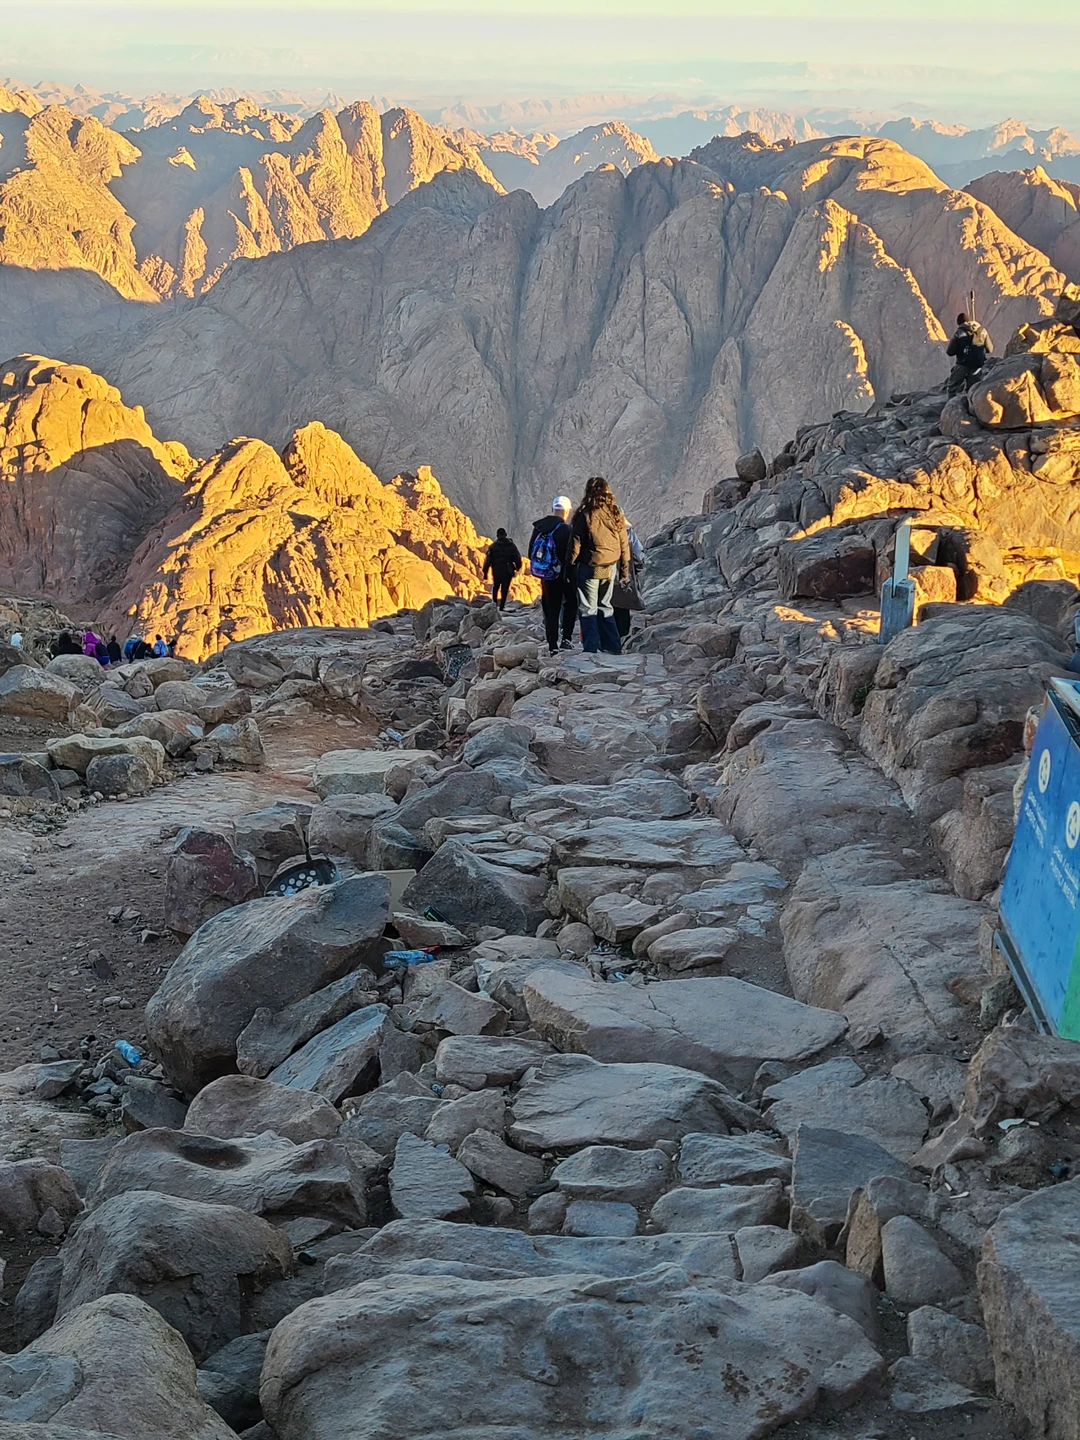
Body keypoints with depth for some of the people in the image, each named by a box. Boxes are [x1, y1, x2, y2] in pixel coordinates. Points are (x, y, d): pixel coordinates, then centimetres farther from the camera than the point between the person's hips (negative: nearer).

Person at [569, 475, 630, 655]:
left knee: (588, 609, 2)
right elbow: (624, 545, 8)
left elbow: (575, 544, -10)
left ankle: (590, 648, -3)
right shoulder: (617, 515, 3)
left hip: (589, 567, -5)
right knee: (605, 606, 17)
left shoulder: (585, 514, -11)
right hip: (610, 568, 5)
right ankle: (612, 646, 16)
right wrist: (624, 571, 16)